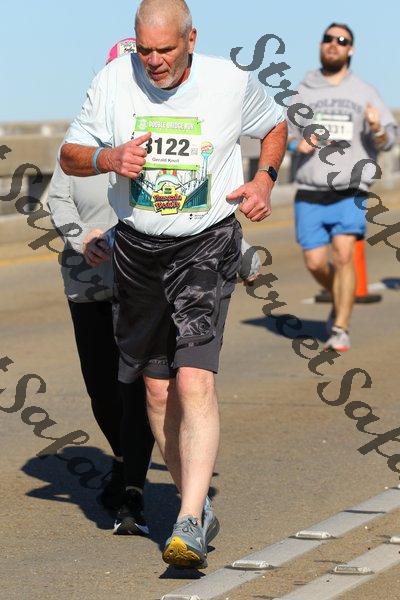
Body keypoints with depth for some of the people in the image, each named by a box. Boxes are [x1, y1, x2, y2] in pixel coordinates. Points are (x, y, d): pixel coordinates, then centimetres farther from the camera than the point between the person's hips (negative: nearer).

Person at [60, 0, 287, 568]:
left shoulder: (232, 82, -5)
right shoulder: (113, 82, -2)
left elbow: (275, 125, 16)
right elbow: (70, 156, 7)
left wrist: (264, 178, -2)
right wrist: (110, 158, -15)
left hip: (207, 244, -3)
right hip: (138, 247, 3)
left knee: (194, 379, -19)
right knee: (158, 390, 7)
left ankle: (190, 525, -22)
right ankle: (198, 507, 24)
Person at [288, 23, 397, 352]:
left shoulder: (365, 92, 3)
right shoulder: (303, 91, 6)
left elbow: (386, 142, 1)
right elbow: (285, 134, 14)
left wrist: (377, 128, -22)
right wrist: (298, 143, -8)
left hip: (350, 192, -2)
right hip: (310, 195, 2)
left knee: (344, 254, -17)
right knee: (315, 263, 3)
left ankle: (341, 330, -8)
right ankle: (340, 300, 35)